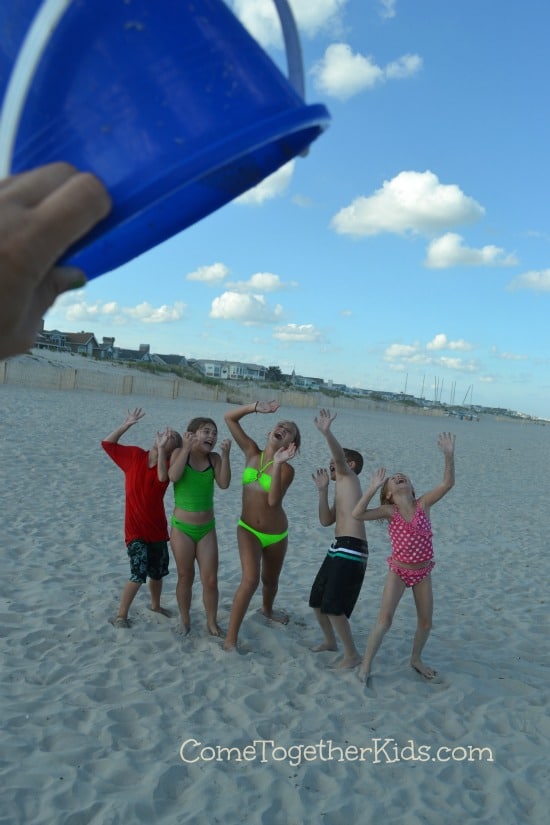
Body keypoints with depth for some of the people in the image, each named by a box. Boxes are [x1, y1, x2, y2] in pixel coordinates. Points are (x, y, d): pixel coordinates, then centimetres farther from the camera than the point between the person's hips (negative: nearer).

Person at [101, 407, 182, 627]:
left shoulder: (168, 465, -7)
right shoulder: (134, 455, -5)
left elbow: (163, 479, -31)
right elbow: (107, 443, -2)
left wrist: (161, 449, -34)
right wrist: (127, 424, -8)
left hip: (157, 529, 3)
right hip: (135, 529, -3)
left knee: (157, 573, 18)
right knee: (139, 574, -12)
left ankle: (156, 605, 44)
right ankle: (121, 615, 5)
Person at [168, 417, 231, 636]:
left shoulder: (214, 458, -2)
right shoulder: (180, 453, -8)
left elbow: (224, 484, -15)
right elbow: (173, 476, -26)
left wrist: (225, 455, -22)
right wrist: (186, 449, -27)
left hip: (207, 528, 2)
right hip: (182, 527, -2)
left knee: (210, 580, 5)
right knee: (185, 578, 11)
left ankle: (212, 621, 24)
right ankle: (185, 620, 30)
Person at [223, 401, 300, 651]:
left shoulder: (287, 469, -12)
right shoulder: (252, 452, -6)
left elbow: (274, 500, -29)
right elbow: (229, 417, -6)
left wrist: (277, 463, -32)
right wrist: (256, 407, -18)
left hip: (276, 534, 1)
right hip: (248, 530, -1)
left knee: (270, 581, 22)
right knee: (250, 580, -21)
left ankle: (267, 609, 57)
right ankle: (230, 639, -12)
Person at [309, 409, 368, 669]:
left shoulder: (349, 478, 1)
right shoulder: (341, 489, 24)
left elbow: (340, 456, -21)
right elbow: (326, 521, 15)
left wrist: (327, 432, -36)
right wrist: (323, 490, 10)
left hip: (351, 550, -9)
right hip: (339, 549, 9)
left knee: (333, 606, -9)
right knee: (317, 600, 17)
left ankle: (352, 655, 6)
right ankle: (330, 641, 37)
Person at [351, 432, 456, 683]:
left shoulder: (423, 504, -8)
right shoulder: (389, 511, -12)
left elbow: (447, 484, -20)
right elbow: (357, 513, -25)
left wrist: (449, 455, -32)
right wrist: (373, 487, -28)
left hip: (423, 572, 3)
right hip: (398, 571, -3)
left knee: (425, 622, 13)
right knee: (384, 619, -9)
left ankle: (416, 659, 37)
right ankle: (366, 664, 2)